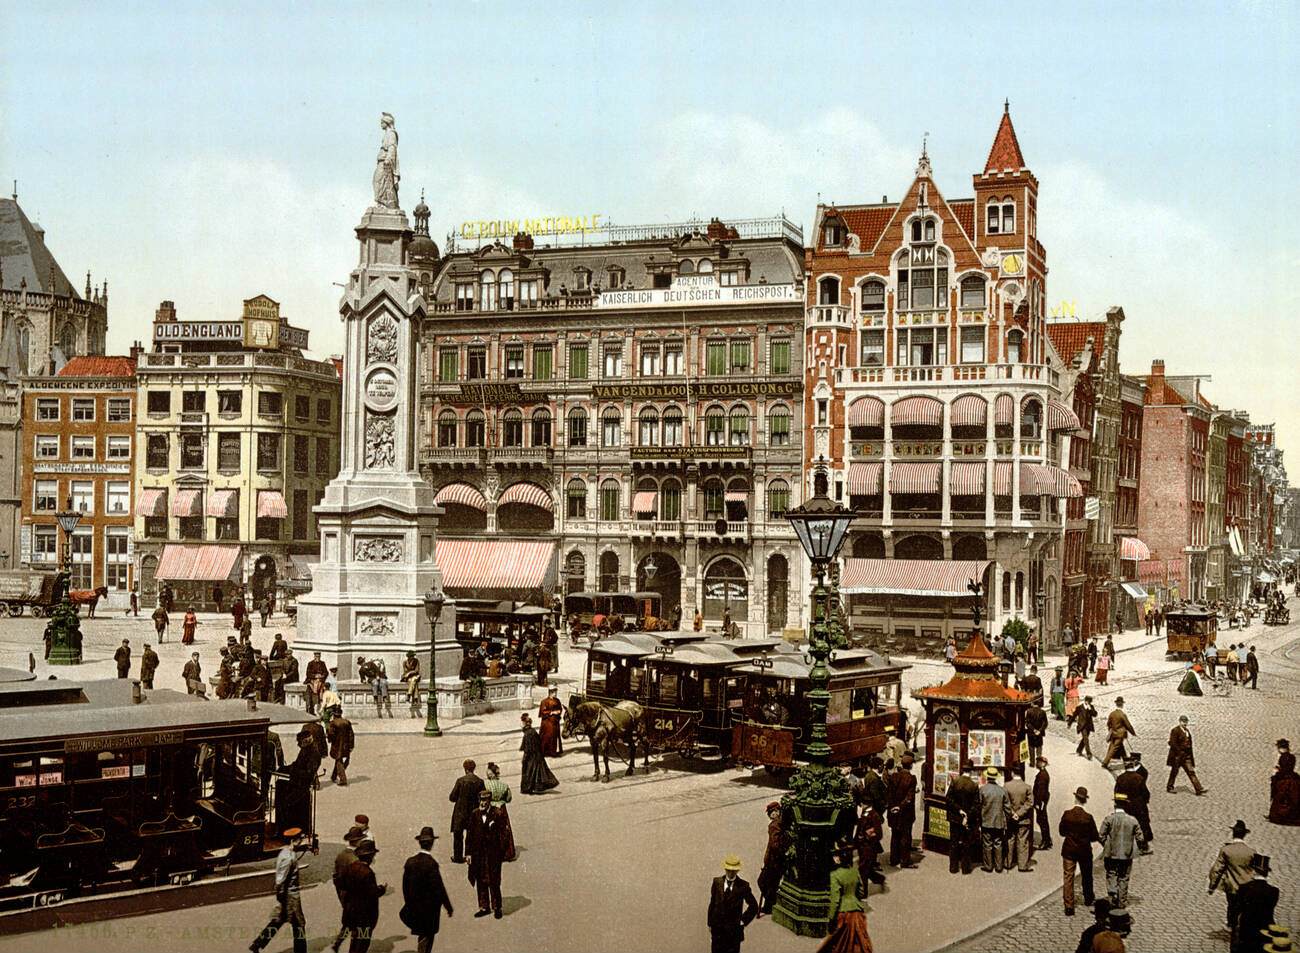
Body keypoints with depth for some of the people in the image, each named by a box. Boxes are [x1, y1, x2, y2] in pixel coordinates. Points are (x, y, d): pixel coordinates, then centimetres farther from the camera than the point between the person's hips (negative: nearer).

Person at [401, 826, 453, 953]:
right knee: (428, 936, 10)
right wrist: (448, 907, -9)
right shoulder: (431, 863, -23)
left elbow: (405, 885, 4)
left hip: (414, 906, 5)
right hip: (430, 906, -5)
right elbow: (439, 887, -19)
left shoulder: (410, 861, -6)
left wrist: (409, 903, 17)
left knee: (422, 934, 22)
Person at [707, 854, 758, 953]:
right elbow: (712, 903, 4)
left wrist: (743, 920, -5)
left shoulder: (743, 886, -10)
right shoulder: (717, 882, -3)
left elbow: (754, 906, -1)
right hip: (717, 927, 2)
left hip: (734, 929, -2)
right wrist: (710, 923, 6)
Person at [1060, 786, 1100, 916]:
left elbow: (1061, 832, 0)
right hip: (1084, 851, 0)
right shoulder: (1088, 817, -17)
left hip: (1069, 850, 0)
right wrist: (1099, 837, 12)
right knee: (1086, 876, 22)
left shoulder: (1066, 815, -12)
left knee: (1068, 877, 4)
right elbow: (1094, 837, -10)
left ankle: (1069, 906, 0)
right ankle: (1088, 900, 40)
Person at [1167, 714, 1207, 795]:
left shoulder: (1187, 730, 14)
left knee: (1191, 772, 0)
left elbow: (1189, 743, 19)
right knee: (1174, 771, 4)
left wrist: (1191, 755, 16)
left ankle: (1198, 789, -6)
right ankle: (1169, 787, 19)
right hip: (1177, 755, -7)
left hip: (1186, 755, 7)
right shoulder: (1175, 730, -11)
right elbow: (1173, 743, -16)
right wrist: (1180, 752, -18)